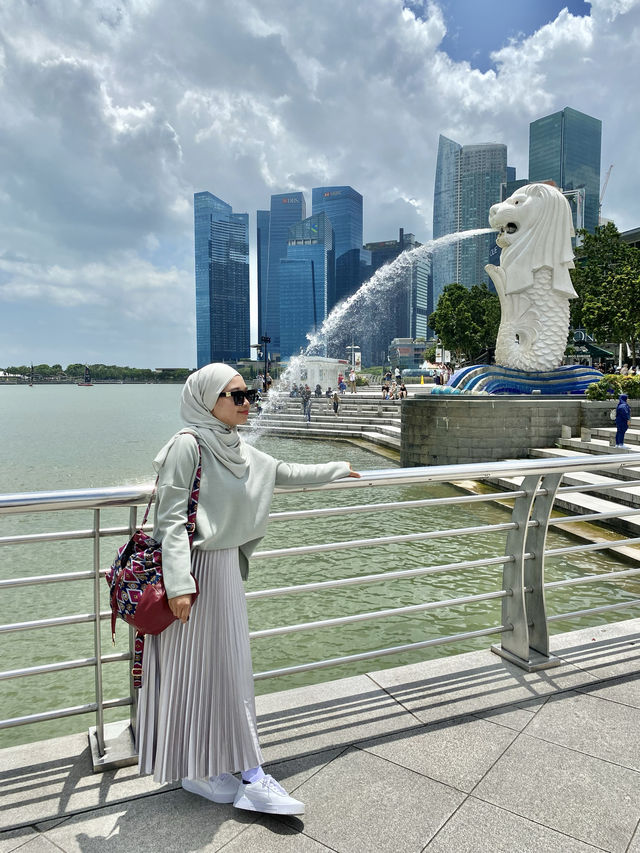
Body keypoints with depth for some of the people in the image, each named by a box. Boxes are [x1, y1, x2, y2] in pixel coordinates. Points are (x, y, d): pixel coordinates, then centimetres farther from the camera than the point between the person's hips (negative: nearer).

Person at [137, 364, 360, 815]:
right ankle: (195, 768, 25)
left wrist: (336, 470, 32)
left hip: (227, 565, 8)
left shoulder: (240, 451, 9)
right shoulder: (187, 444, -15)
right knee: (195, 668, 6)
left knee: (230, 668, 13)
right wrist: (179, 582, -24)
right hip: (196, 570, -8)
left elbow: (285, 472, 24)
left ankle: (249, 775, 25)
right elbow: (171, 518, -18)